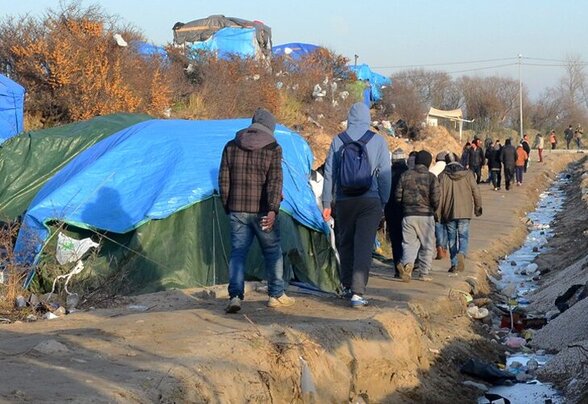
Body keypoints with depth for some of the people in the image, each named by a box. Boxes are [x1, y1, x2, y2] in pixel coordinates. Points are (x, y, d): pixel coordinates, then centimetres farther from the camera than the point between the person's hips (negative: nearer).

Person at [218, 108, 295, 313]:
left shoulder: (231, 147, 5)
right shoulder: (273, 148, -5)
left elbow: (223, 180, 7)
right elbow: (275, 181, -14)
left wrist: (228, 207, 16)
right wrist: (273, 210, -19)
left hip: (237, 210, 2)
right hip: (262, 211, -2)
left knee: (238, 252, 4)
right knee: (272, 251, 13)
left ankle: (235, 296, -12)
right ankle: (276, 295, 21)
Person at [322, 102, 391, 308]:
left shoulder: (338, 140, 2)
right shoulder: (378, 141, -1)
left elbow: (329, 173, 4)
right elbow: (385, 174, 1)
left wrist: (326, 203, 8)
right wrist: (384, 203, 8)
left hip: (344, 201, 2)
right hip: (370, 200, -2)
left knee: (345, 244, 17)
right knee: (364, 246, -4)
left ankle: (347, 286, 27)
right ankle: (357, 292, -14)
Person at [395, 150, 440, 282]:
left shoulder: (405, 175, 2)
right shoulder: (431, 177, -5)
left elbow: (398, 196, 1)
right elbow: (435, 199, -10)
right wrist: (434, 210, 11)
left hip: (408, 215, 2)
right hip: (426, 216, -2)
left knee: (409, 243, 5)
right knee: (427, 245, 10)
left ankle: (407, 263, -23)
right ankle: (423, 273, 12)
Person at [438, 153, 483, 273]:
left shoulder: (443, 176, -2)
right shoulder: (468, 174, 1)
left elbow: (439, 195, -3)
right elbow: (476, 192, 4)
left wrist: (438, 213, 3)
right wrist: (478, 207, 17)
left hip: (449, 213, 0)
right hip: (465, 212, 0)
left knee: (452, 238, 10)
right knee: (463, 236, 4)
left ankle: (454, 264, 10)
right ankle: (461, 254, -25)